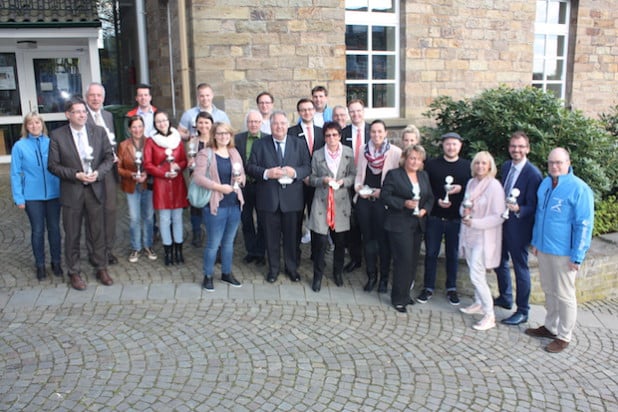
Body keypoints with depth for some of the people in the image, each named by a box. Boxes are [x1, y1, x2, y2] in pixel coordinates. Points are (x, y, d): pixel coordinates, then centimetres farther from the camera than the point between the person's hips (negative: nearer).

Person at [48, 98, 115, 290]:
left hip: (95, 190, 2)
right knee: (72, 235, 9)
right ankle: (74, 272, 23)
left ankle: (101, 268, 26)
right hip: (71, 192, -2)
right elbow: (53, 165, -5)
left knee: (98, 232, 11)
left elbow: (109, 157, 4)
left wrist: (98, 173, -13)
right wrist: (76, 175, -16)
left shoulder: (99, 131, 2)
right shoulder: (57, 135, -6)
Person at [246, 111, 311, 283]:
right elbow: (250, 167, -1)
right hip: (268, 198, 0)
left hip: (291, 198, 0)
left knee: (291, 235, 11)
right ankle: (273, 268, 26)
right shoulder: (259, 144, 4)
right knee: (271, 236, 10)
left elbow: (307, 167, 2)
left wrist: (295, 172, -18)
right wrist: (266, 173, -18)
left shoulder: (299, 144, 5)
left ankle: (292, 267, 28)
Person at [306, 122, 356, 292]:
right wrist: (323, 180, -15)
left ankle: (338, 272, 32)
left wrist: (343, 181, -13)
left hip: (341, 202, 1)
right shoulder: (317, 154, 0)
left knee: (340, 241, 10)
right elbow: (312, 178, 4)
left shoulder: (348, 153, 1)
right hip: (322, 202, -1)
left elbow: (353, 175, 5)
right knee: (321, 241, -4)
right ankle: (318, 275, 14)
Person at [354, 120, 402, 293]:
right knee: (368, 238, 11)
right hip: (364, 200, 4)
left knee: (383, 239, 5)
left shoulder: (395, 152, -6)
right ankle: (371, 275, 25)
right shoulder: (363, 150, 6)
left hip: (383, 200, -3)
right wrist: (358, 187, -4)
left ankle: (384, 278, 20)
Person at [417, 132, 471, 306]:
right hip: (434, 217, 0)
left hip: (456, 218, 1)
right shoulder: (431, 164, 2)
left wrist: (461, 188, -15)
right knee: (431, 253, 6)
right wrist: (437, 200, -13)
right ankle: (428, 288, 18)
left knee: (453, 254, 11)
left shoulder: (467, 166, 4)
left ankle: (451, 289, 25)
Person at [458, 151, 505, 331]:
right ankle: (479, 304, 34)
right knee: (475, 273, 16)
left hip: (484, 236, -7)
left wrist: (475, 222, -20)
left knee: (476, 275, -9)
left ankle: (489, 315, 1)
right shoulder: (471, 183, 7)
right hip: (469, 234, 7)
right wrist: (464, 212, -6)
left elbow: (499, 216, -16)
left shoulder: (494, 186, -15)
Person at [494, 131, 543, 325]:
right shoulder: (506, 166, 6)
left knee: (520, 267, 4)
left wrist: (518, 209, -34)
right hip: (502, 222, 8)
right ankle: (505, 298, 43)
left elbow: (533, 207, -17)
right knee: (499, 261, 21)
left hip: (518, 227, -8)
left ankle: (522, 311, 18)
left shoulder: (533, 174, -18)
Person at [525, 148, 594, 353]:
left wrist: (577, 257, -15)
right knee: (549, 291, 19)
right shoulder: (545, 184, 6)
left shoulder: (579, 188, -15)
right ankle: (550, 326, 34)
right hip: (544, 249, 6)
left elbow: (584, 225, -14)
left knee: (564, 295, 6)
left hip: (563, 253, -6)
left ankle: (563, 336, 19)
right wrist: (535, 242, 17)